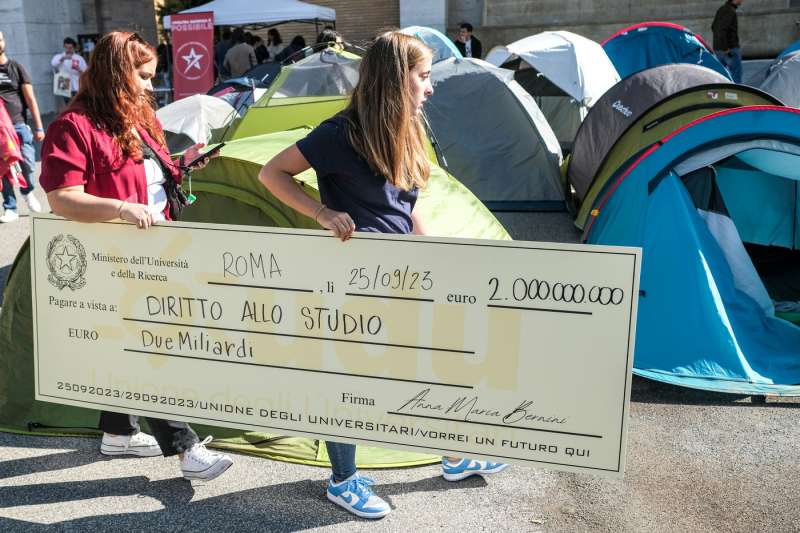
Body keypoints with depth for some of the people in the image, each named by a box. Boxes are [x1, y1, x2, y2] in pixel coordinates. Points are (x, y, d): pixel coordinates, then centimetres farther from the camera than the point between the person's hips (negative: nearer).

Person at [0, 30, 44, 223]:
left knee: (28, 164, -8)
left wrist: (38, 127, -2)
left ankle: (28, 192, 23)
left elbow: (30, 99, 3)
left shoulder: (16, 68, 5)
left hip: (19, 125, -1)